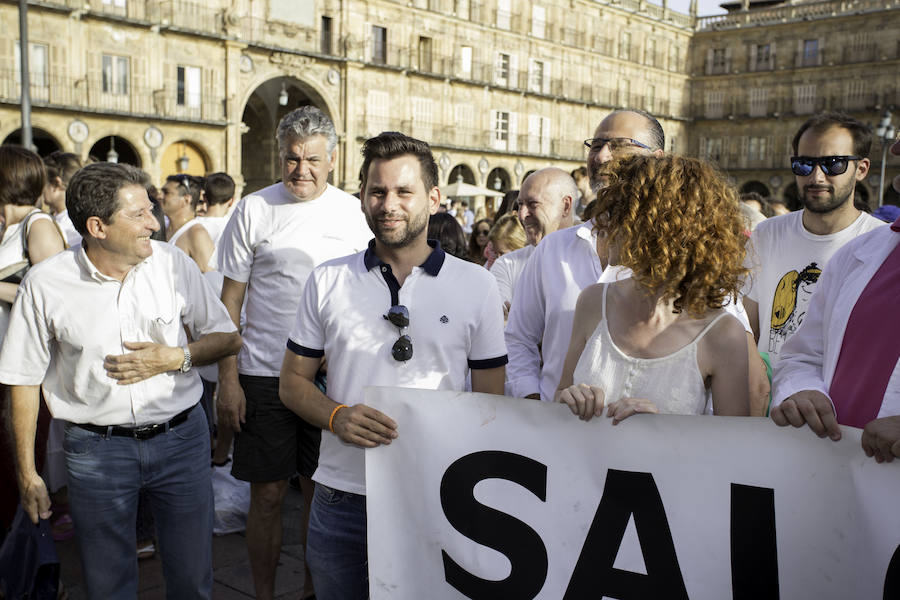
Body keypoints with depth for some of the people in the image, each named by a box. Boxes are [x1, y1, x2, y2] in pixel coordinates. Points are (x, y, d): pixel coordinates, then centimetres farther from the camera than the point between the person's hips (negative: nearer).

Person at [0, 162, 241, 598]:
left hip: (180, 437, 1)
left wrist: (175, 357, -15)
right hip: (96, 447, -1)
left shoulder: (172, 264, -5)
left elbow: (228, 339, 4)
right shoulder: (46, 283, -8)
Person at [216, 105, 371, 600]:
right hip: (264, 374, -1)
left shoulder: (351, 212, 4)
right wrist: (227, 381, -5)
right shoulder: (254, 210, 0)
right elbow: (230, 302, 1)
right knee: (268, 494, 5)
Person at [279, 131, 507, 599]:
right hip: (343, 498, 1)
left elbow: (491, 400, 4)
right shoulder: (327, 282, 3)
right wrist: (337, 417, -13)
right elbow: (293, 381, 8)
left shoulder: (477, 286, 0)